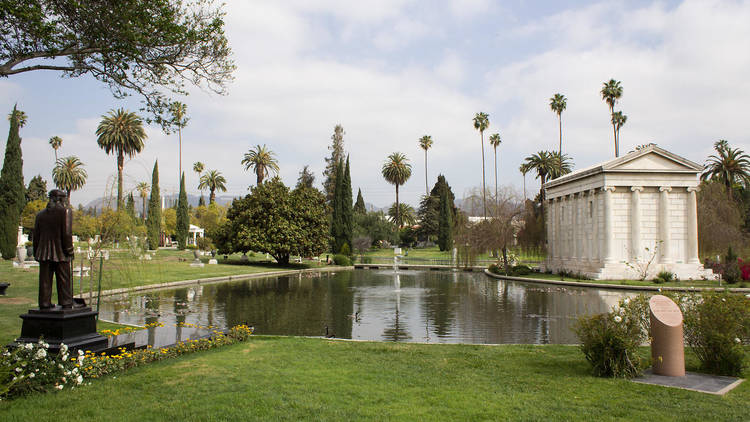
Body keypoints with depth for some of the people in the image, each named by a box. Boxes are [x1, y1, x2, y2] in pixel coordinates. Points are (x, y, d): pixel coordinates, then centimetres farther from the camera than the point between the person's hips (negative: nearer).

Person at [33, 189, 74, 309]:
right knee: (64, 280, 1)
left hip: (44, 253, 5)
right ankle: (66, 305, 2)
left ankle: (44, 305, 10)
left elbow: (36, 235, 13)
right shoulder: (65, 211, -4)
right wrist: (69, 250, -9)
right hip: (60, 253, -4)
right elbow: (67, 233, -13)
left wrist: (36, 253, 17)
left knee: (45, 281, 8)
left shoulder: (40, 214, 13)